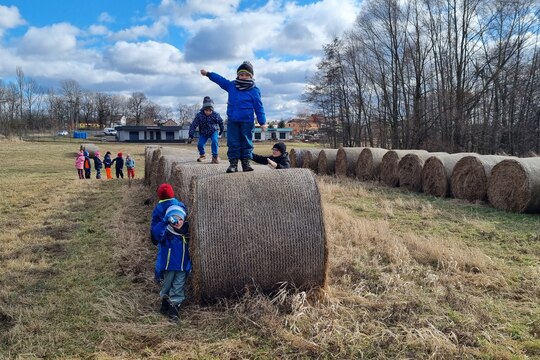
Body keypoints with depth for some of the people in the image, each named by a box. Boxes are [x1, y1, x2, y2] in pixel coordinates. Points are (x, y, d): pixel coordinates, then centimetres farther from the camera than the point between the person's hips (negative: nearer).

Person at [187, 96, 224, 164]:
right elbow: (193, 125, -18)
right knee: (200, 144, -16)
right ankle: (202, 155, 18)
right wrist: (191, 136, -22)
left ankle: (215, 156, -14)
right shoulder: (199, 115, -21)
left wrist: (221, 130, 18)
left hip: (214, 132, -1)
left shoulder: (216, 115, -19)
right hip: (203, 133, 1)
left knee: (214, 141, -30)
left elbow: (221, 122, 3)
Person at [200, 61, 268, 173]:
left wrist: (263, 122, -6)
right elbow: (220, 79, 18)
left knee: (246, 142, 4)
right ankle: (233, 163, 6)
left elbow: (259, 107, -3)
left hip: (247, 121, -3)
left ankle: (246, 162, 12)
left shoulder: (254, 90, -3)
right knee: (233, 142, 2)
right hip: (232, 121, 3)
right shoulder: (231, 85, 7)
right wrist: (208, 74, 17)